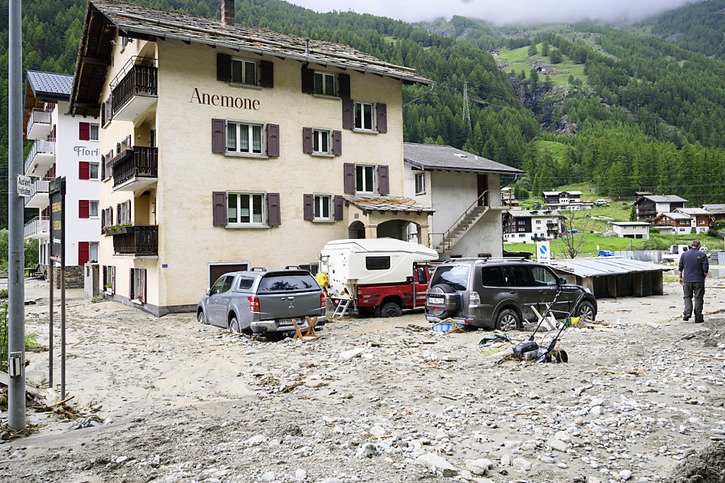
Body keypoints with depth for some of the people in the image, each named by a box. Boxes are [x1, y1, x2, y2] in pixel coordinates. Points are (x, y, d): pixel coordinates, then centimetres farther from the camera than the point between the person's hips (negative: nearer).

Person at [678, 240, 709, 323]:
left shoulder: (684, 254, 3)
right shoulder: (702, 255, -6)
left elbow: (680, 268, 7)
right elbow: (705, 269, -8)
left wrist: (680, 277, 18)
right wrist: (704, 276, 9)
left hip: (687, 280, 2)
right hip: (699, 281, -2)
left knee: (687, 297, 13)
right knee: (698, 298, 5)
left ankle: (687, 312, -6)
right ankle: (698, 317, 7)